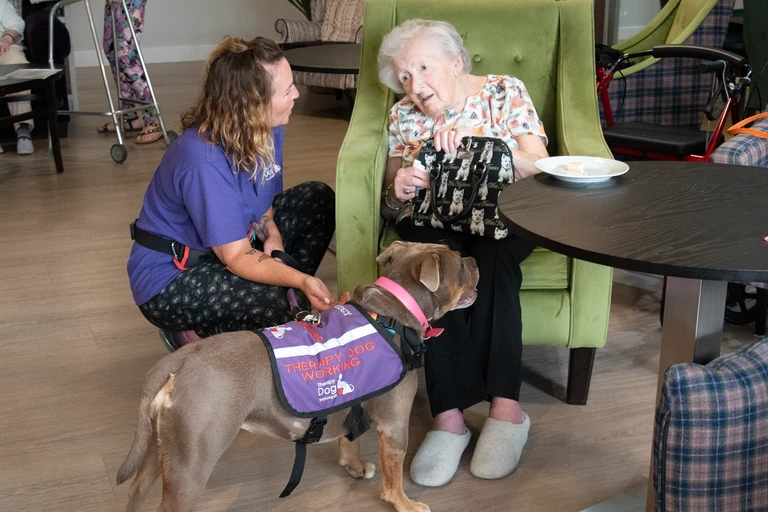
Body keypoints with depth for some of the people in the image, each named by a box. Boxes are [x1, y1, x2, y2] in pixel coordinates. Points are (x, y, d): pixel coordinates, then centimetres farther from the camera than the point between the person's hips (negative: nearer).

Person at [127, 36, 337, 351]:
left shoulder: (265, 127, -10)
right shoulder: (204, 164, -35)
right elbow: (236, 257, -30)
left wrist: (272, 234, -13)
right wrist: (301, 281, -42)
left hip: (232, 242, 8)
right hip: (170, 278, -8)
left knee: (318, 201, 1)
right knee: (265, 302, -34)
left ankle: (287, 300, 7)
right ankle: (192, 333, -3)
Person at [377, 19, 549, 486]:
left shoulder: (506, 92, 1)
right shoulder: (403, 116, 8)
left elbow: (541, 171, -11)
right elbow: (389, 204, 9)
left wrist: (477, 139, -24)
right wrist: (399, 189, -15)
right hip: (433, 220, 2)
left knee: (490, 256, -37)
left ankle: (506, 408, -34)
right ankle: (448, 415, -35)